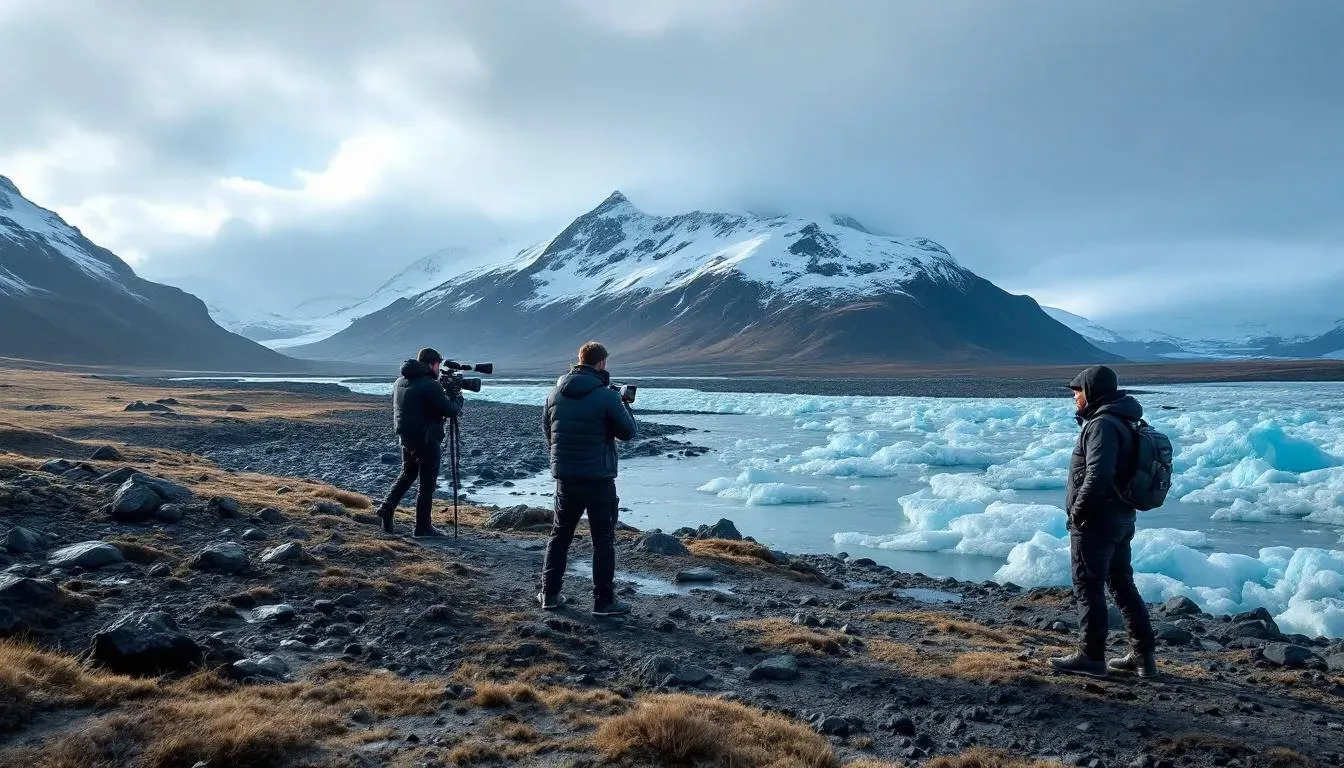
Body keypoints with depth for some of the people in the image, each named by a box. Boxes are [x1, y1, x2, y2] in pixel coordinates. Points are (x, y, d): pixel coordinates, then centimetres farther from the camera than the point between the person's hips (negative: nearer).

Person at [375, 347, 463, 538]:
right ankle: (423, 527, 8)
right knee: (427, 484, 3)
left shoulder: (400, 382, 9)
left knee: (407, 473, 25)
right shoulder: (430, 385, -18)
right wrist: (457, 398, 2)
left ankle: (388, 506, 9)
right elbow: (450, 411, -18)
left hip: (405, 438, 7)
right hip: (427, 441, -7)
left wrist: (445, 395, 17)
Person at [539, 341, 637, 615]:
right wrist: (625, 405, 10)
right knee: (603, 540, 5)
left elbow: (547, 429, 14)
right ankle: (603, 601, 8)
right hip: (599, 478, -5)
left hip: (564, 476, 5)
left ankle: (549, 593, 22)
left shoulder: (556, 393, 3)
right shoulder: (607, 396, -14)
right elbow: (627, 432, -5)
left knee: (560, 534, 18)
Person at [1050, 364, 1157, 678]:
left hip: (1095, 522, -10)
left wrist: (1078, 511, -19)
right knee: (1123, 585, 16)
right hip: (1122, 519, 10)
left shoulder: (1102, 425, -19)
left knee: (1088, 589, 0)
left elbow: (1097, 475, -29)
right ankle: (1143, 656, 22)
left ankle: (1091, 657, 7)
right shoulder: (1123, 422, 14)